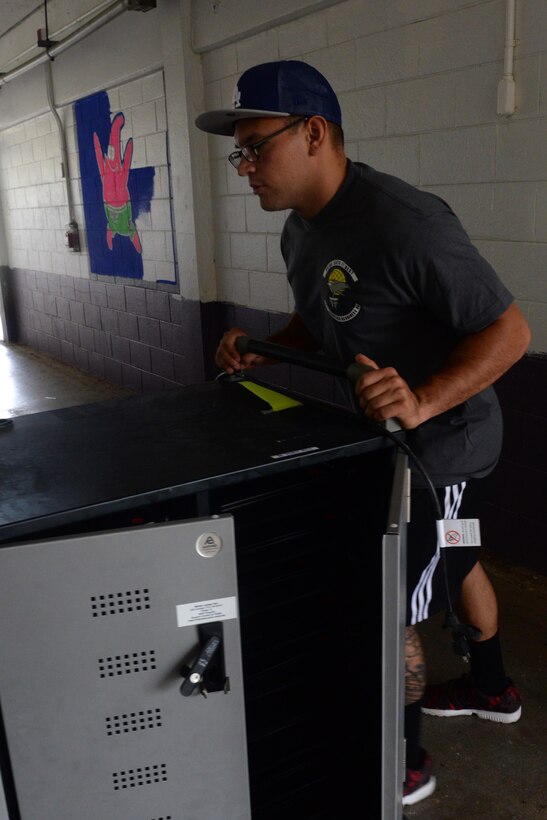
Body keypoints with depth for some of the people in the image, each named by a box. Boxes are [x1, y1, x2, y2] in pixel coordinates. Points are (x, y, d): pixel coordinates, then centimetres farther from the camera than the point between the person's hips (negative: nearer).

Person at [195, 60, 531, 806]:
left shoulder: (403, 221, -29)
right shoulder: (302, 229, 0)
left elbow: (510, 331, -26)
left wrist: (424, 401, -40)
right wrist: (262, 353, -5)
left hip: (443, 441, -9)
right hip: (384, 435, 9)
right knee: (453, 563, 26)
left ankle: (403, 762, 29)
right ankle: (493, 689, 52)